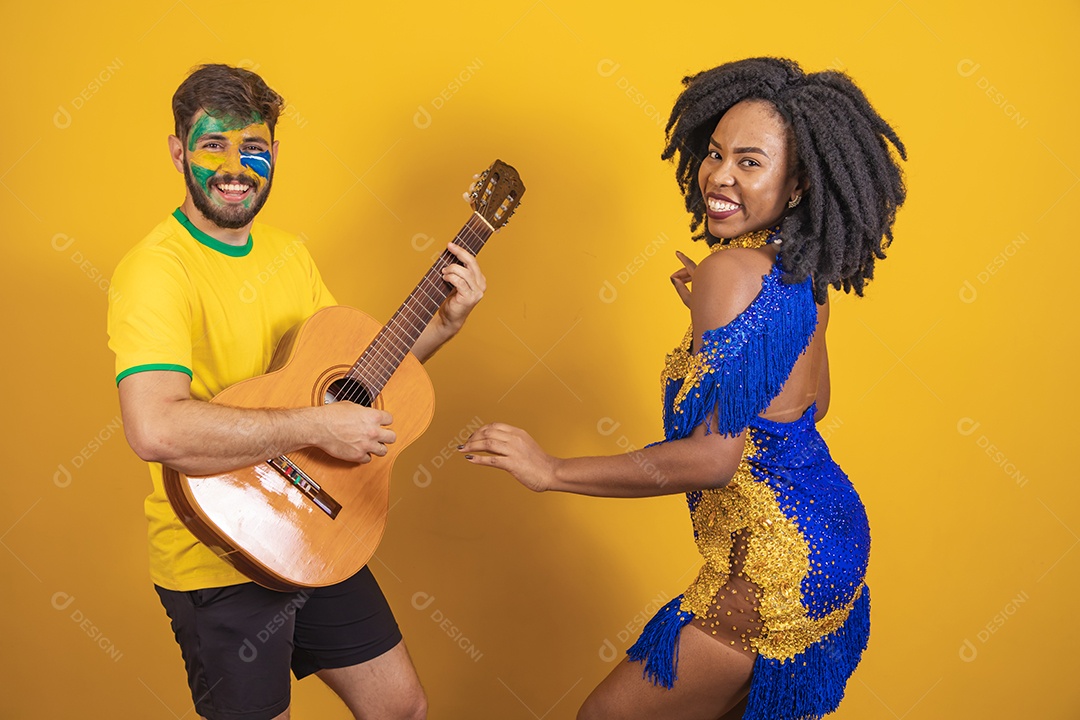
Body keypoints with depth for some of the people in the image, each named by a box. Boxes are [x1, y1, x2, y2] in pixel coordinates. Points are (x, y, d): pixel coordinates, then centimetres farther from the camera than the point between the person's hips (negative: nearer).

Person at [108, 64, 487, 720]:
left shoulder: (288, 254, 7)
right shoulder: (158, 269, -20)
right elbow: (156, 430, -34)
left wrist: (444, 325, 3)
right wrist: (316, 426, -28)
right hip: (222, 563, -7)